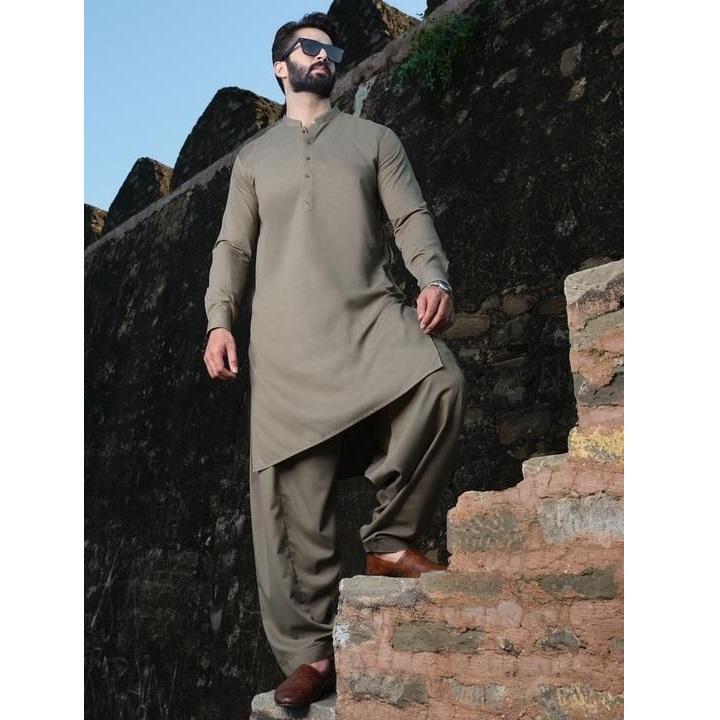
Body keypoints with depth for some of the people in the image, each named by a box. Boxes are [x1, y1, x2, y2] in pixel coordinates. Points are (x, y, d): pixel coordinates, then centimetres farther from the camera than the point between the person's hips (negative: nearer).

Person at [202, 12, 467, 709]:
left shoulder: (373, 138, 20)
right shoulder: (253, 155, 24)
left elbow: (411, 216, 8)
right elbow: (233, 246, 19)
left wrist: (433, 277, -12)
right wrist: (219, 319, 3)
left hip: (369, 314, 0)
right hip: (286, 341, 1)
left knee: (440, 380, -33)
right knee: (291, 493, -5)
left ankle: (388, 539, -14)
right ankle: (310, 652, 4)